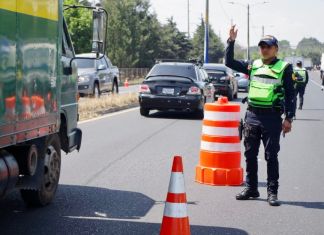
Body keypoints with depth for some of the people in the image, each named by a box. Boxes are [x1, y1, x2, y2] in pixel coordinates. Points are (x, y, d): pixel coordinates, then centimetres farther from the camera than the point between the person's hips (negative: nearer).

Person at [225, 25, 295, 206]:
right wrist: (231, 41, 2)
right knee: (250, 154, 10)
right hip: (252, 115, 4)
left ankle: (272, 192, 6)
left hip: (272, 117, -4)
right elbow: (229, 62, 13)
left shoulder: (284, 68, 0)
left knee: (271, 156, 0)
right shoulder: (253, 66, 11)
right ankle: (251, 188, 21)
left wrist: (288, 118, -8)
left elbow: (290, 94, -2)